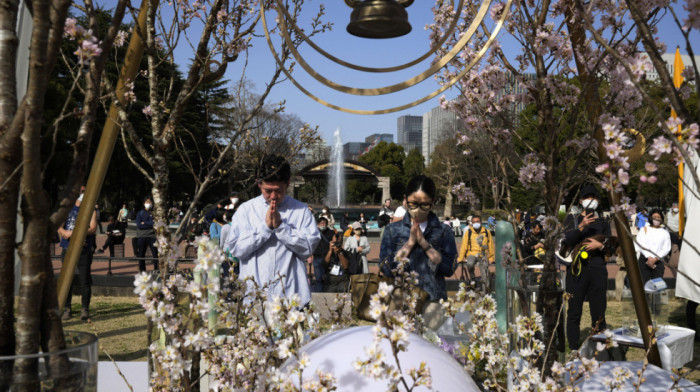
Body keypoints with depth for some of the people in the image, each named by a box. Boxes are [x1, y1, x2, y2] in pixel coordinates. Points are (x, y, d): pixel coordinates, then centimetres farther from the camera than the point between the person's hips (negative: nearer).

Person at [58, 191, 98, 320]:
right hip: (68, 250, 2)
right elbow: (60, 228, 5)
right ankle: (66, 309, 10)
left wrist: (73, 233, -17)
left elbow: (93, 228, -7)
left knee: (85, 280, -4)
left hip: (84, 251, -2)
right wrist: (69, 235, -15)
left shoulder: (90, 210, 7)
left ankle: (85, 309, 2)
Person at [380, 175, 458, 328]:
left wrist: (424, 243, -9)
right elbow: (386, 269, -3)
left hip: (433, 300, 0)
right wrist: (410, 243, -8)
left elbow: (449, 268, -5)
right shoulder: (393, 230, 8)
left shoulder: (443, 231, 7)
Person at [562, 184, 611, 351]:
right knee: (574, 312, -1)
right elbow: (566, 240, -5)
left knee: (599, 312, 5)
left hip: (598, 270, 2)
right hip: (577, 269, -2)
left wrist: (600, 245, -7)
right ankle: (574, 348, 5)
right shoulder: (572, 219, 11)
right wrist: (580, 227, -19)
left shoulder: (603, 223, 17)